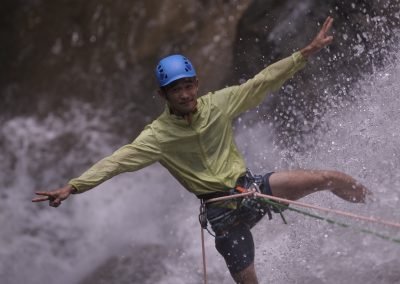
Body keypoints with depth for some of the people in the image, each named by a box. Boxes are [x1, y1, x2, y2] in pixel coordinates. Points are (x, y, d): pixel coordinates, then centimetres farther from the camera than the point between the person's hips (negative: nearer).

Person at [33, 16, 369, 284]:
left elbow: (264, 81, -3)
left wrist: (308, 52, -7)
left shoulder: (219, 103, -4)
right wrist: (73, 186, -32)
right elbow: (118, 161, -20)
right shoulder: (158, 135, -11)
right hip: (222, 210, -2)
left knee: (331, 179, -8)